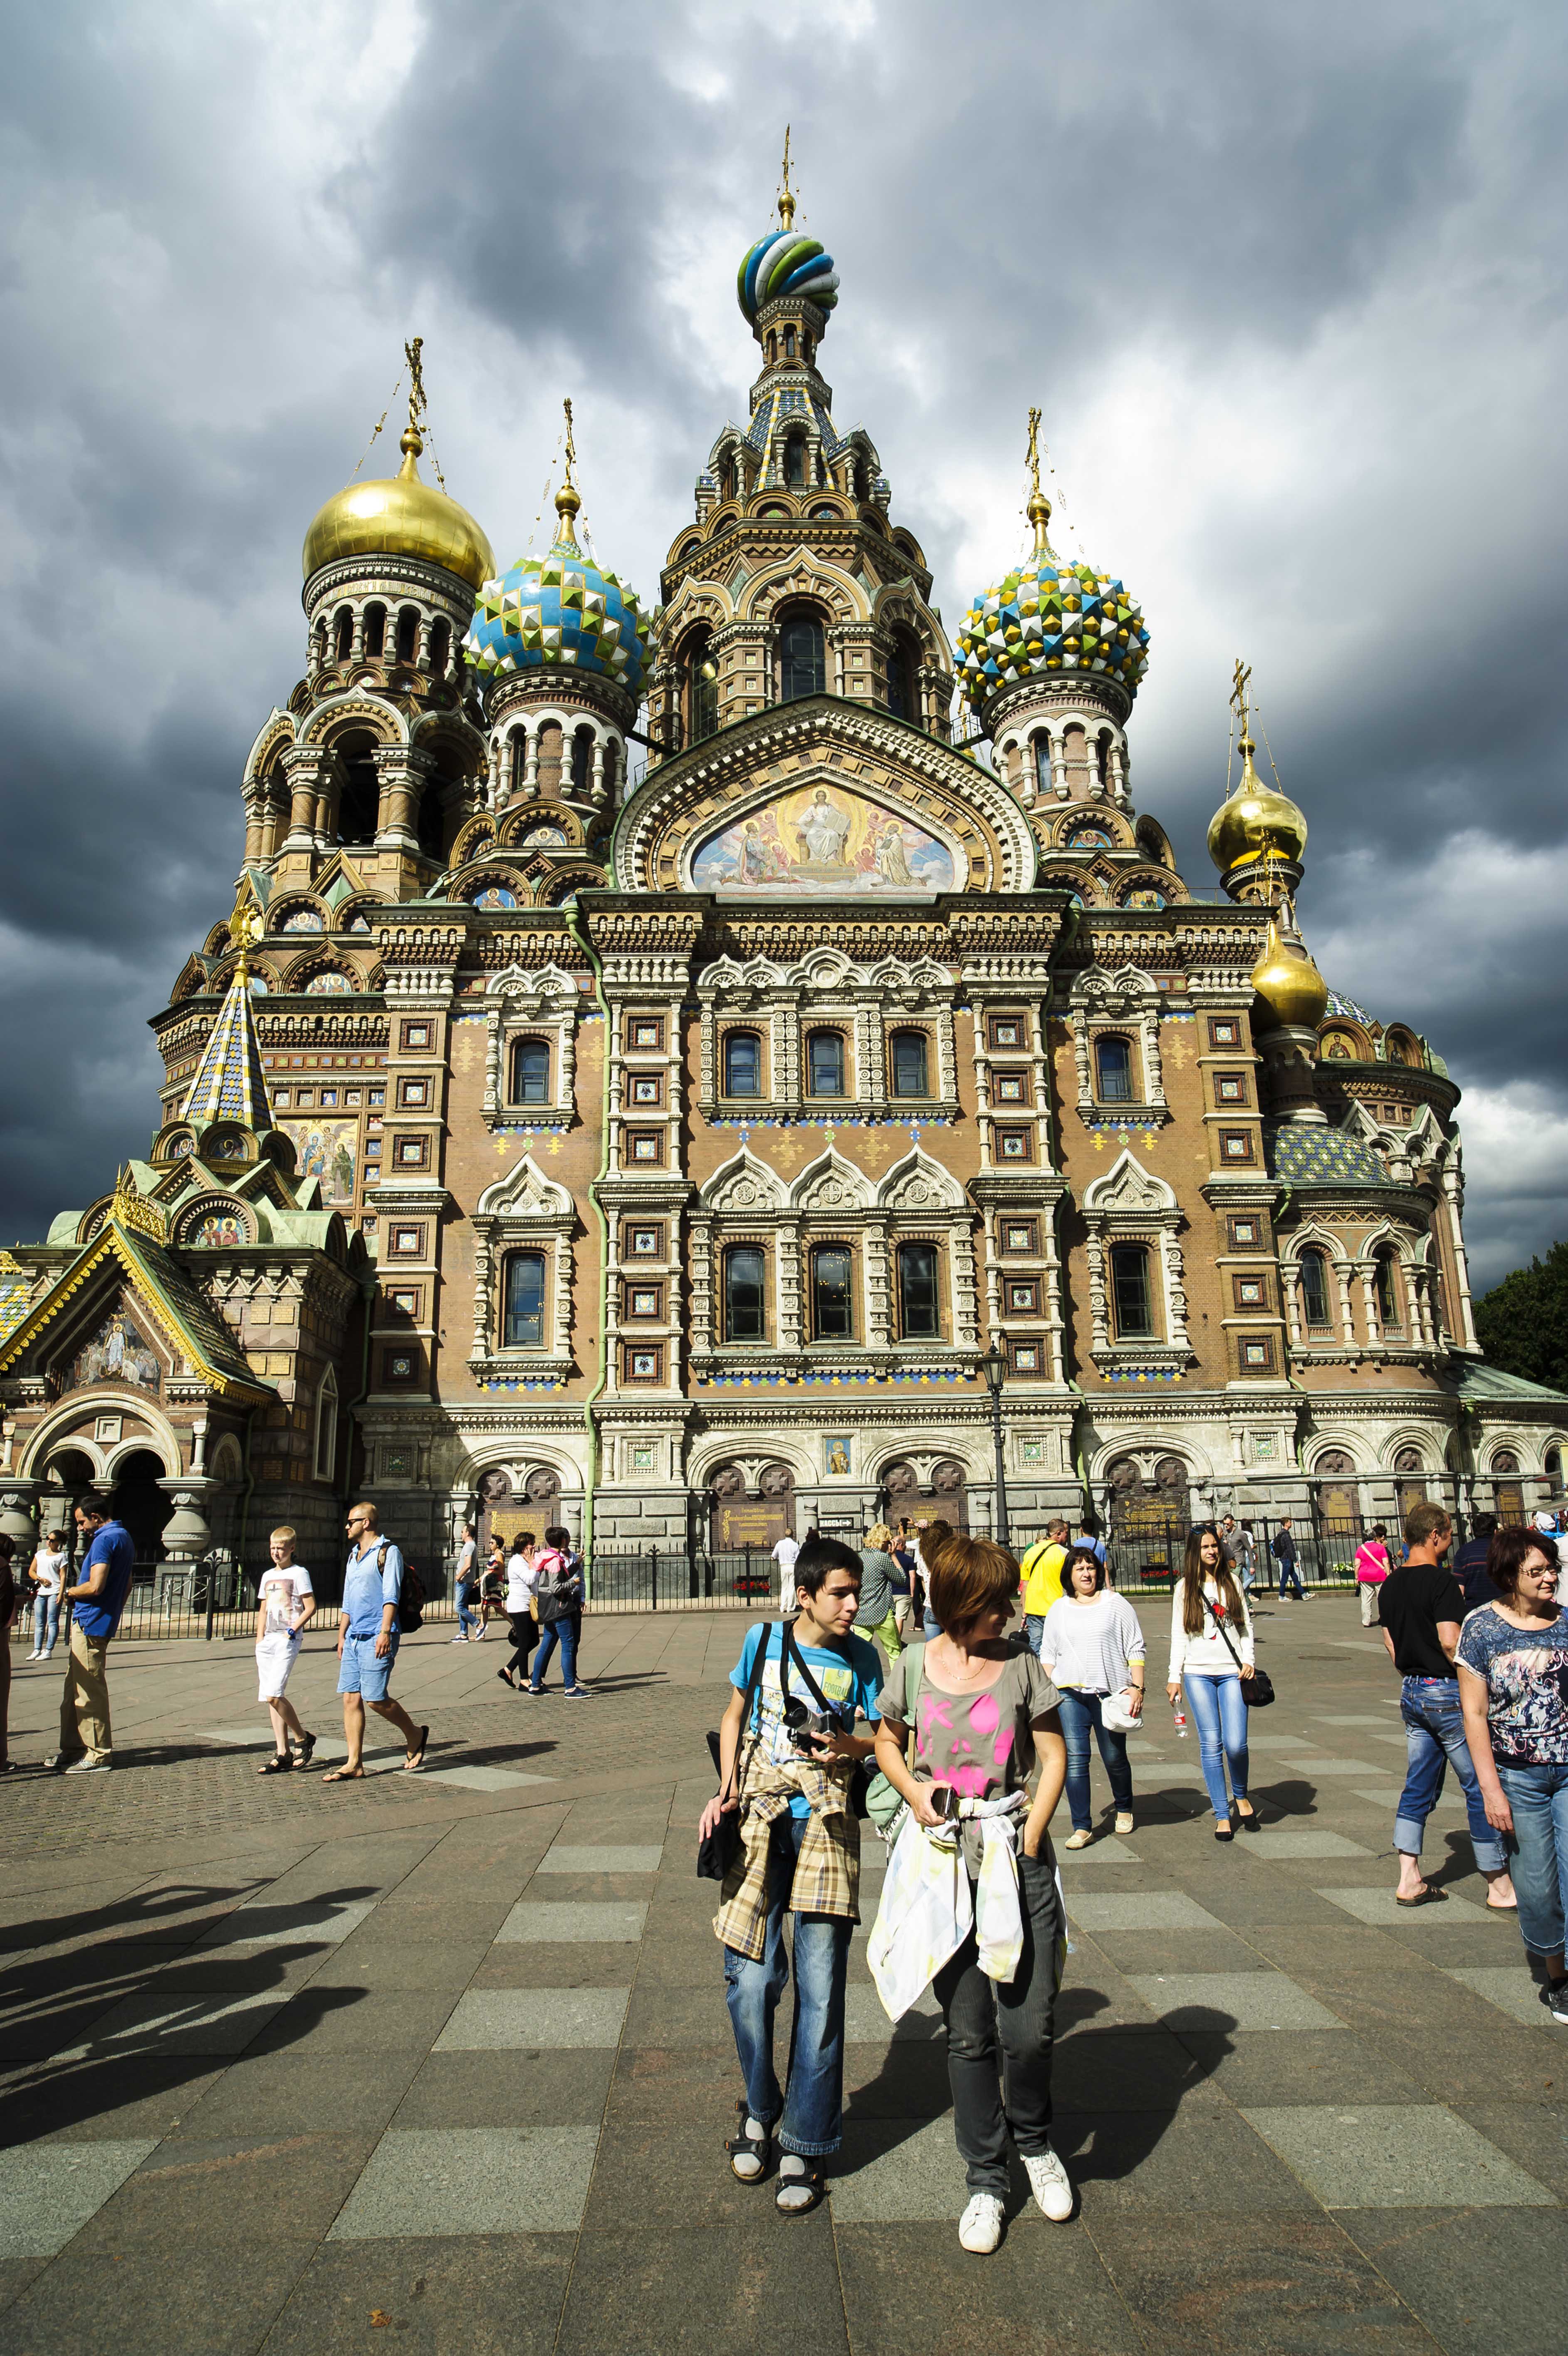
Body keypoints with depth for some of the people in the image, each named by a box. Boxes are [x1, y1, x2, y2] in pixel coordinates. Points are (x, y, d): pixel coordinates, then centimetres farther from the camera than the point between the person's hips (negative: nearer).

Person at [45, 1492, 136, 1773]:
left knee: (89, 1692, -5)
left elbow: (95, 1587, -24)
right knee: (74, 1689, 17)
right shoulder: (125, 1537, 17)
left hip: (89, 1624, -10)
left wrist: (68, 1593, -6)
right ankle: (73, 1747, 23)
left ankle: (98, 1755, -1)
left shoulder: (105, 1540, -15)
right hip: (101, 1623, 10)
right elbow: (126, 1586, 24)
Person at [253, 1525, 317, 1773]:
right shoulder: (267, 1576, 17)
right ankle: (283, 1753, 8)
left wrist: (292, 1630, -14)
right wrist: (259, 1640, 13)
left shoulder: (299, 1573, -3)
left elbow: (311, 1607, -7)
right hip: (268, 1641, 7)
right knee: (271, 1698, 4)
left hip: (288, 1641, -7)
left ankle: (303, 1739, 0)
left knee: (273, 1695, -16)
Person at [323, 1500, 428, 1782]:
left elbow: (391, 1595, -13)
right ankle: (354, 1765, 7)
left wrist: (385, 1632, -21)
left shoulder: (388, 1552, -5)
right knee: (351, 1698, 3)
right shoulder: (354, 1555, 21)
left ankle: (415, 1735, 12)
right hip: (353, 1639, 8)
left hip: (376, 1638, -8)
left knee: (375, 1698, -10)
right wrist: (342, 1635, 22)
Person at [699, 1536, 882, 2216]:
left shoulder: (861, 1657, -1)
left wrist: (847, 1745, -16)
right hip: (758, 1821, 0)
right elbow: (735, 1715, 13)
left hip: (826, 1826, 0)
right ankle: (760, 2109, 28)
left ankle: (806, 2145, 19)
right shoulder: (764, 1640, -1)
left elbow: (879, 1740, 6)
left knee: (820, 1988, 2)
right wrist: (725, 1790, 2)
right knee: (751, 1980, 1)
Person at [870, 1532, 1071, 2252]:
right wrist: (914, 1790, -5)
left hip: (1016, 1858, 0)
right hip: (941, 1862, 0)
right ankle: (986, 2180, 31)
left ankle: (1033, 2140, 35)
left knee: (1030, 2028, 3)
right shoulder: (913, 1667, -3)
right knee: (968, 2035, 10)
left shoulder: (1021, 1665, -3)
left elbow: (1054, 1756, 2)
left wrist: (1031, 1837, -5)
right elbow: (887, 1742, 12)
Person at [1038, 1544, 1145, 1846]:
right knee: (1074, 1759, -5)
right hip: (1070, 1693, 2)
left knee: (1114, 1758, 8)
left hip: (1110, 1692, -2)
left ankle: (1124, 1809, 35)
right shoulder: (1059, 1609, 12)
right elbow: (1047, 1653, 16)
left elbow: (1136, 1649, 3)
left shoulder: (1115, 1603, 4)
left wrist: (1137, 1688, -5)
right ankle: (1082, 1827, 3)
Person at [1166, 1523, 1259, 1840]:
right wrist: (1175, 1676, 2)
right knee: (1211, 1744, -2)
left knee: (1235, 1743, -8)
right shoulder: (1184, 1588, 5)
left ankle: (1240, 1796, 21)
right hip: (1198, 1673, 0)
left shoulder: (1231, 1581, 9)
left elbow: (1246, 1623, 12)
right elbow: (1179, 1634, 6)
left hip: (1232, 1671, 0)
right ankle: (1222, 1815, 9)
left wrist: (1248, 1660, 0)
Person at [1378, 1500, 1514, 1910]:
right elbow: (1451, 1642, -23)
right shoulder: (1442, 1582, -17)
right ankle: (1501, 1887, 14)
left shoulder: (1391, 1584, 8)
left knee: (1419, 1787, 13)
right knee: (1480, 1787, 4)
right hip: (1447, 1692, -8)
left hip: (1411, 1692, 8)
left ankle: (1409, 1881, 15)